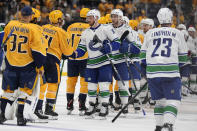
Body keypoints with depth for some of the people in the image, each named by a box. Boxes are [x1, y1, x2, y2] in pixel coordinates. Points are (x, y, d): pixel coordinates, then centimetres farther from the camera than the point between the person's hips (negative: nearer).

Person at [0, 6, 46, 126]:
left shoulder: (10, 25, 0)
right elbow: (38, 50, -12)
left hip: (11, 63, 3)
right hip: (27, 64, -3)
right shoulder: (33, 29, -12)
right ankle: (20, 116, 4)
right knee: (24, 89, 8)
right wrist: (40, 66, -2)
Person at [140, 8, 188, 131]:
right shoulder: (178, 34, 7)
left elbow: (143, 55, 16)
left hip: (152, 72, 4)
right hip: (171, 72, -4)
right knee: (173, 101, -3)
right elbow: (183, 58, 12)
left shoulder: (150, 33, 13)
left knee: (160, 100, 19)